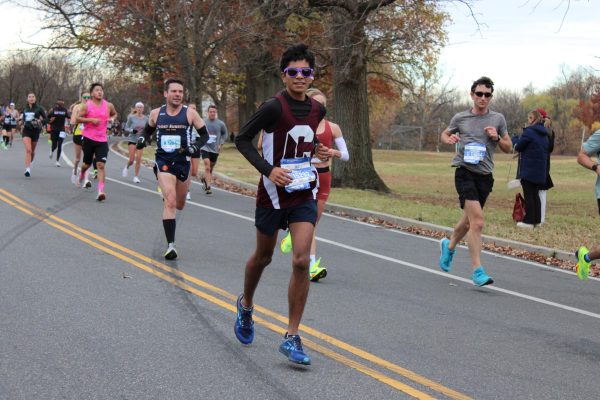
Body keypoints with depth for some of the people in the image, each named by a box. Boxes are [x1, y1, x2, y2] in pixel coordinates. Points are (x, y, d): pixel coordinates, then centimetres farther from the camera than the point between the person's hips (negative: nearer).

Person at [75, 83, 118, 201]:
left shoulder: (108, 106, 4)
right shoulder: (86, 106, -3)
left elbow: (114, 114, 24)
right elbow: (77, 119, -4)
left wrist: (111, 119, 2)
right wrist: (91, 120, -17)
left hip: (102, 140, 1)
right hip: (89, 138, 0)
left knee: (101, 165, -13)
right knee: (87, 163, 14)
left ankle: (100, 191, -18)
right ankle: (82, 175, 50)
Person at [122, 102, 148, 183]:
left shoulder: (145, 118, 2)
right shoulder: (131, 117, -4)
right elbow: (126, 128, 0)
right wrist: (132, 130, -19)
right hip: (132, 139, -2)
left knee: (138, 159, -5)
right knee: (132, 159, -5)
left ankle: (136, 177, 4)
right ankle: (126, 167, 28)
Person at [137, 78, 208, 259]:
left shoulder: (190, 113, -5)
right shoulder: (156, 113, 0)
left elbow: (204, 134, 2)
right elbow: (148, 130, 19)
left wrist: (194, 147, -15)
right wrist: (142, 139, -3)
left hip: (183, 161, 2)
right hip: (163, 161, -1)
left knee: (179, 204, 17)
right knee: (170, 202, -18)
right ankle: (170, 245, -17)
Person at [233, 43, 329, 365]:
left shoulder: (317, 109, 4)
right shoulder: (274, 107, -14)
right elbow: (242, 139, -9)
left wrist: (317, 150, 3)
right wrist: (268, 169, -19)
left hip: (304, 195, 3)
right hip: (273, 193, -3)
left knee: (301, 261, -10)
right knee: (263, 257, 14)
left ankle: (292, 338, -4)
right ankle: (246, 305, 45)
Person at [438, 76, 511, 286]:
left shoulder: (498, 119, 8)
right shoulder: (460, 118, 4)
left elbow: (508, 147, 14)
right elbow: (444, 134, 21)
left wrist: (496, 138, -7)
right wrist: (449, 139, -3)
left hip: (485, 175, 4)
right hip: (465, 172, -4)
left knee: (469, 220, 18)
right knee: (477, 222, -17)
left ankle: (449, 245, 47)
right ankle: (477, 271, -14)